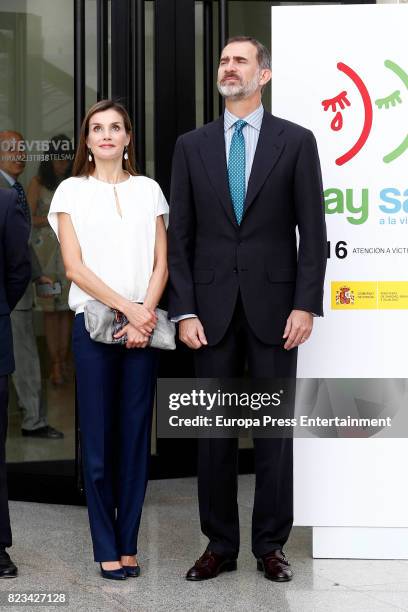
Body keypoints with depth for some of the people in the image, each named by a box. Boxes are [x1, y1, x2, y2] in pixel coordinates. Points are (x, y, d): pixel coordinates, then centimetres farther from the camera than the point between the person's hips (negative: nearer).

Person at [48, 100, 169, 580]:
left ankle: (128, 544, 11)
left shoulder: (148, 190, 11)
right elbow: (74, 266, -3)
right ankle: (106, 548, 6)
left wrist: (144, 316, -8)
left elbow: (160, 264, 7)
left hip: (143, 324, 2)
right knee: (98, 437, -1)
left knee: (136, 435, 3)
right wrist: (127, 308, -11)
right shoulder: (72, 191, 5)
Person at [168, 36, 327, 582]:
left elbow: (313, 231, 0)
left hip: (273, 307, -2)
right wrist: (184, 311, -3)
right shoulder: (192, 146, 8)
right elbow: (179, 236, 5)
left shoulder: (296, 141, 2)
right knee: (214, 430, 6)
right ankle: (219, 545, 17)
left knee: (275, 429, 4)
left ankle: (271, 545, 15)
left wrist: (306, 305, -9)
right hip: (213, 309, 2)